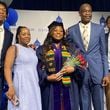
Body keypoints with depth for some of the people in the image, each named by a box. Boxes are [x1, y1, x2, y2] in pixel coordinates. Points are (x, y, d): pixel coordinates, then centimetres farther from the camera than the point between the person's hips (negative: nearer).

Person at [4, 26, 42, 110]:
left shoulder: (33, 50, 18)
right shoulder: (14, 48, -1)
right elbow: (7, 68, -12)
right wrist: (11, 87, -23)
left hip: (34, 86, 6)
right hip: (21, 86, -6)